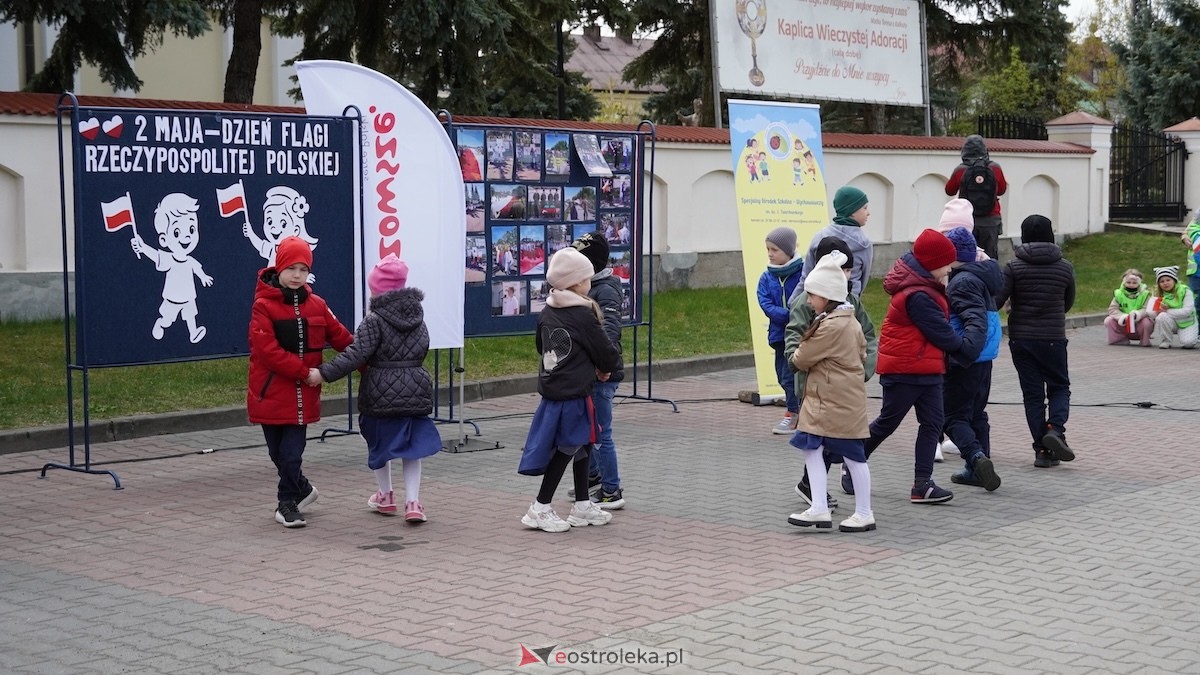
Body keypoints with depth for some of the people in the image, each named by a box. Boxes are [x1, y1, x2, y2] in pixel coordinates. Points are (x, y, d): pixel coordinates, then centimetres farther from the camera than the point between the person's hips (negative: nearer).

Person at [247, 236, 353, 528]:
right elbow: (268, 351, -16)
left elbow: (341, 337, 7)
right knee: (279, 453, 8)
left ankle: (287, 502, 16)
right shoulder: (263, 306, -9)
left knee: (291, 453, -1)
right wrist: (305, 372, -17)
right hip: (270, 392, -2)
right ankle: (301, 489, 30)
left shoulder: (315, 305, 5)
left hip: (302, 394, 2)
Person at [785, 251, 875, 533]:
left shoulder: (830, 326, -20)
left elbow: (802, 359, -12)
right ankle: (819, 508, 1)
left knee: (852, 455, 1)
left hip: (838, 401, -10)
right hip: (824, 399, 10)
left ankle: (864, 514, 11)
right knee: (811, 446, 3)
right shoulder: (850, 322, 11)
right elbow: (862, 353, 20)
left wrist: (795, 357, 9)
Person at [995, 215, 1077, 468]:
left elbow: (996, 300, -14)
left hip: (1020, 338, 0)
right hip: (1053, 338, 0)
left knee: (1032, 393, 6)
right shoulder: (1065, 267, 1)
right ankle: (1055, 428, -12)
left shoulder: (1014, 267, -6)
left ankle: (1042, 450, 3)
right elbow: (1068, 303, 13)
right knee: (1059, 386, 15)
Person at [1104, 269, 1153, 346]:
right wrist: (1121, 316, -29)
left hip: (1138, 327, -2)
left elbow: (1147, 310, -17)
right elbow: (1112, 309, -8)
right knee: (1108, 320, -19)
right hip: (1124, 327, 2)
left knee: (1147, 322, -34)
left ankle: (1145, 341, -6)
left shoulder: (1144, 294, -7)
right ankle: (1120, 340, -2)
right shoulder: (1119, 294, -2)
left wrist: (1138, 314, -40)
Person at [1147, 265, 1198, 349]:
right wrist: (1157, 312, -35)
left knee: (1188, 343, -29)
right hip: (1172, 323, 2)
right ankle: (1166, 341, -10)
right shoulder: (1159, 295, -4)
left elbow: (1187, 311, -23)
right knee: (1162, 316, -31)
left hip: (1187, 323, -2)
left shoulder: (1185, 291, -14)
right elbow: (1150, 313, -13)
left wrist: (1167, 311, -26)